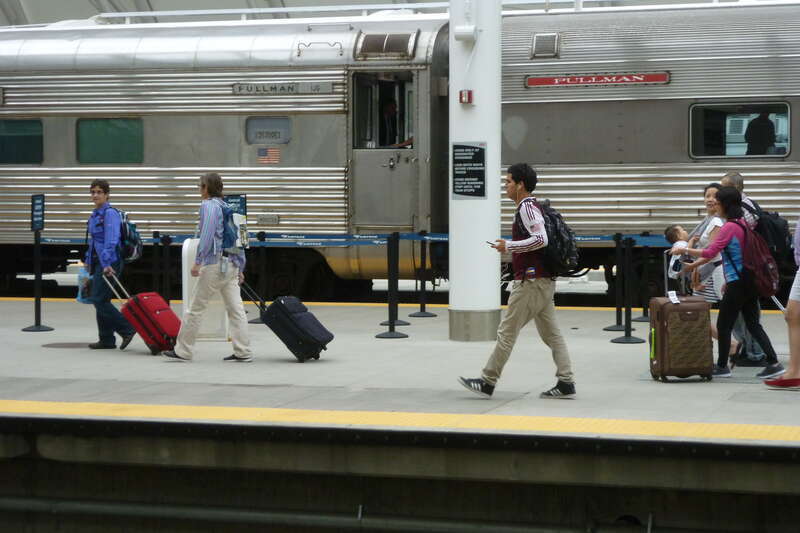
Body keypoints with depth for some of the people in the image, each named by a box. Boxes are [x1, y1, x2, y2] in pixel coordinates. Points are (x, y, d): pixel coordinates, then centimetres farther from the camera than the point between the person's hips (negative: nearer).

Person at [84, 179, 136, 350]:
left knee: (99, 299, -10)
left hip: (109, 263, -9)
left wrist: (107, 264, -29)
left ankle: (127, 329, -5)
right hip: (98, 262, 9)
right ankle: (106, 340, 14)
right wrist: (89, 261, 23)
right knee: (100, 300, 9)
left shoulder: (110, 213, -13)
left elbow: (111, 240, -22)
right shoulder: (95, 214, 15)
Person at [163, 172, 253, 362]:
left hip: (214, 263, -7)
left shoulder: (209, 206, -7)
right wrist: (240, 268, 20)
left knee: (196, 307, 0)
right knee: (235, 308, 5)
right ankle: (243, 352, 3)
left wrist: (197, 261, -17)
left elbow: (207, 235, -18)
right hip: (232, 264, 7)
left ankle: (183, 351, 5)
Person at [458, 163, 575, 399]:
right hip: (544, 282, 10)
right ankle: (566, 382, 4)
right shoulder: (531, 207, 18)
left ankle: (488, 382, 1)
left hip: (530, 281, -10)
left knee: (507, 332, -4)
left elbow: (541, 239, -24)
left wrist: (509, 246, -18)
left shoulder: (527, 207, -13)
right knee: (551, 334, 7)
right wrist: (512, 247, 19)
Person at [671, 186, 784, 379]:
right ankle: (773, 363, 3)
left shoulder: (729, 227, -15)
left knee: (723, 325, 3)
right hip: (749, 282, 9)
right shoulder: (744, 224, 12)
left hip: (737, 284, -9)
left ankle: (722, 366, 11)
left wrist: (684, 250, -9)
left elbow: (709, 253, -19)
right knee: (753, 324, 9)